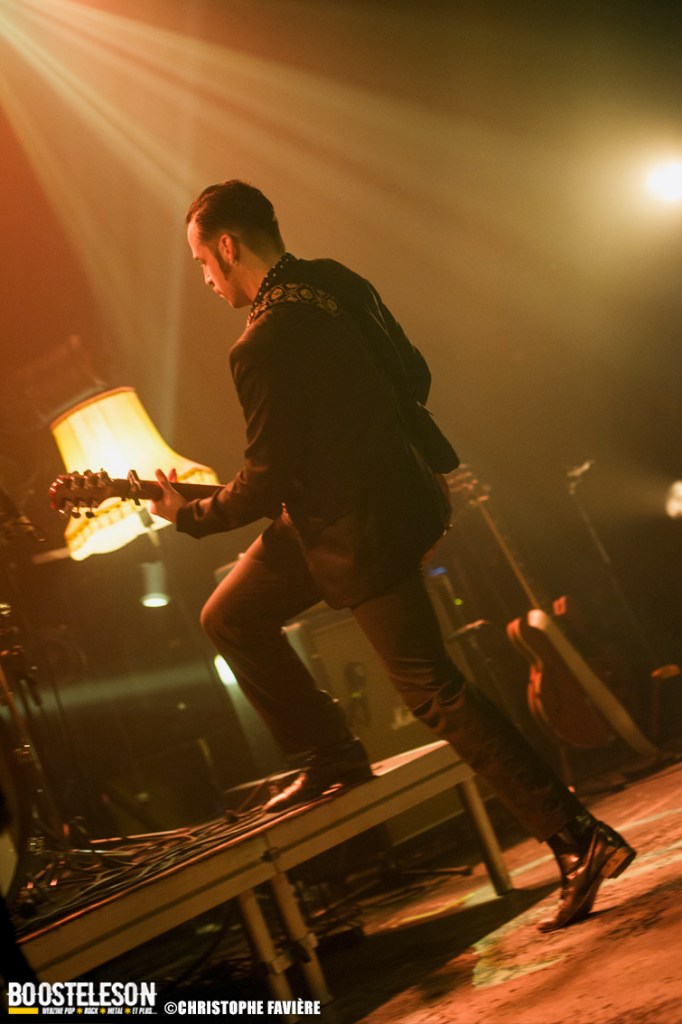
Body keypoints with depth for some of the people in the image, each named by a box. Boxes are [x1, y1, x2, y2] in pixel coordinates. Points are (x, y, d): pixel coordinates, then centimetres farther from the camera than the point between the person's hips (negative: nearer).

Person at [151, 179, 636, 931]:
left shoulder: (263, 345, -23)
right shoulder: (338, 283, 4)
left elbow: (268, 480, -19)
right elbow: (414, 376, 13)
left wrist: (191, 515, -3)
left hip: (359, 531, -10)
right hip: (394, 488, 10)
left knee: (432, 690, -2)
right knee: (230, 615, 17)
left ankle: (579, 843, 2)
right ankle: (332, 757, 24)